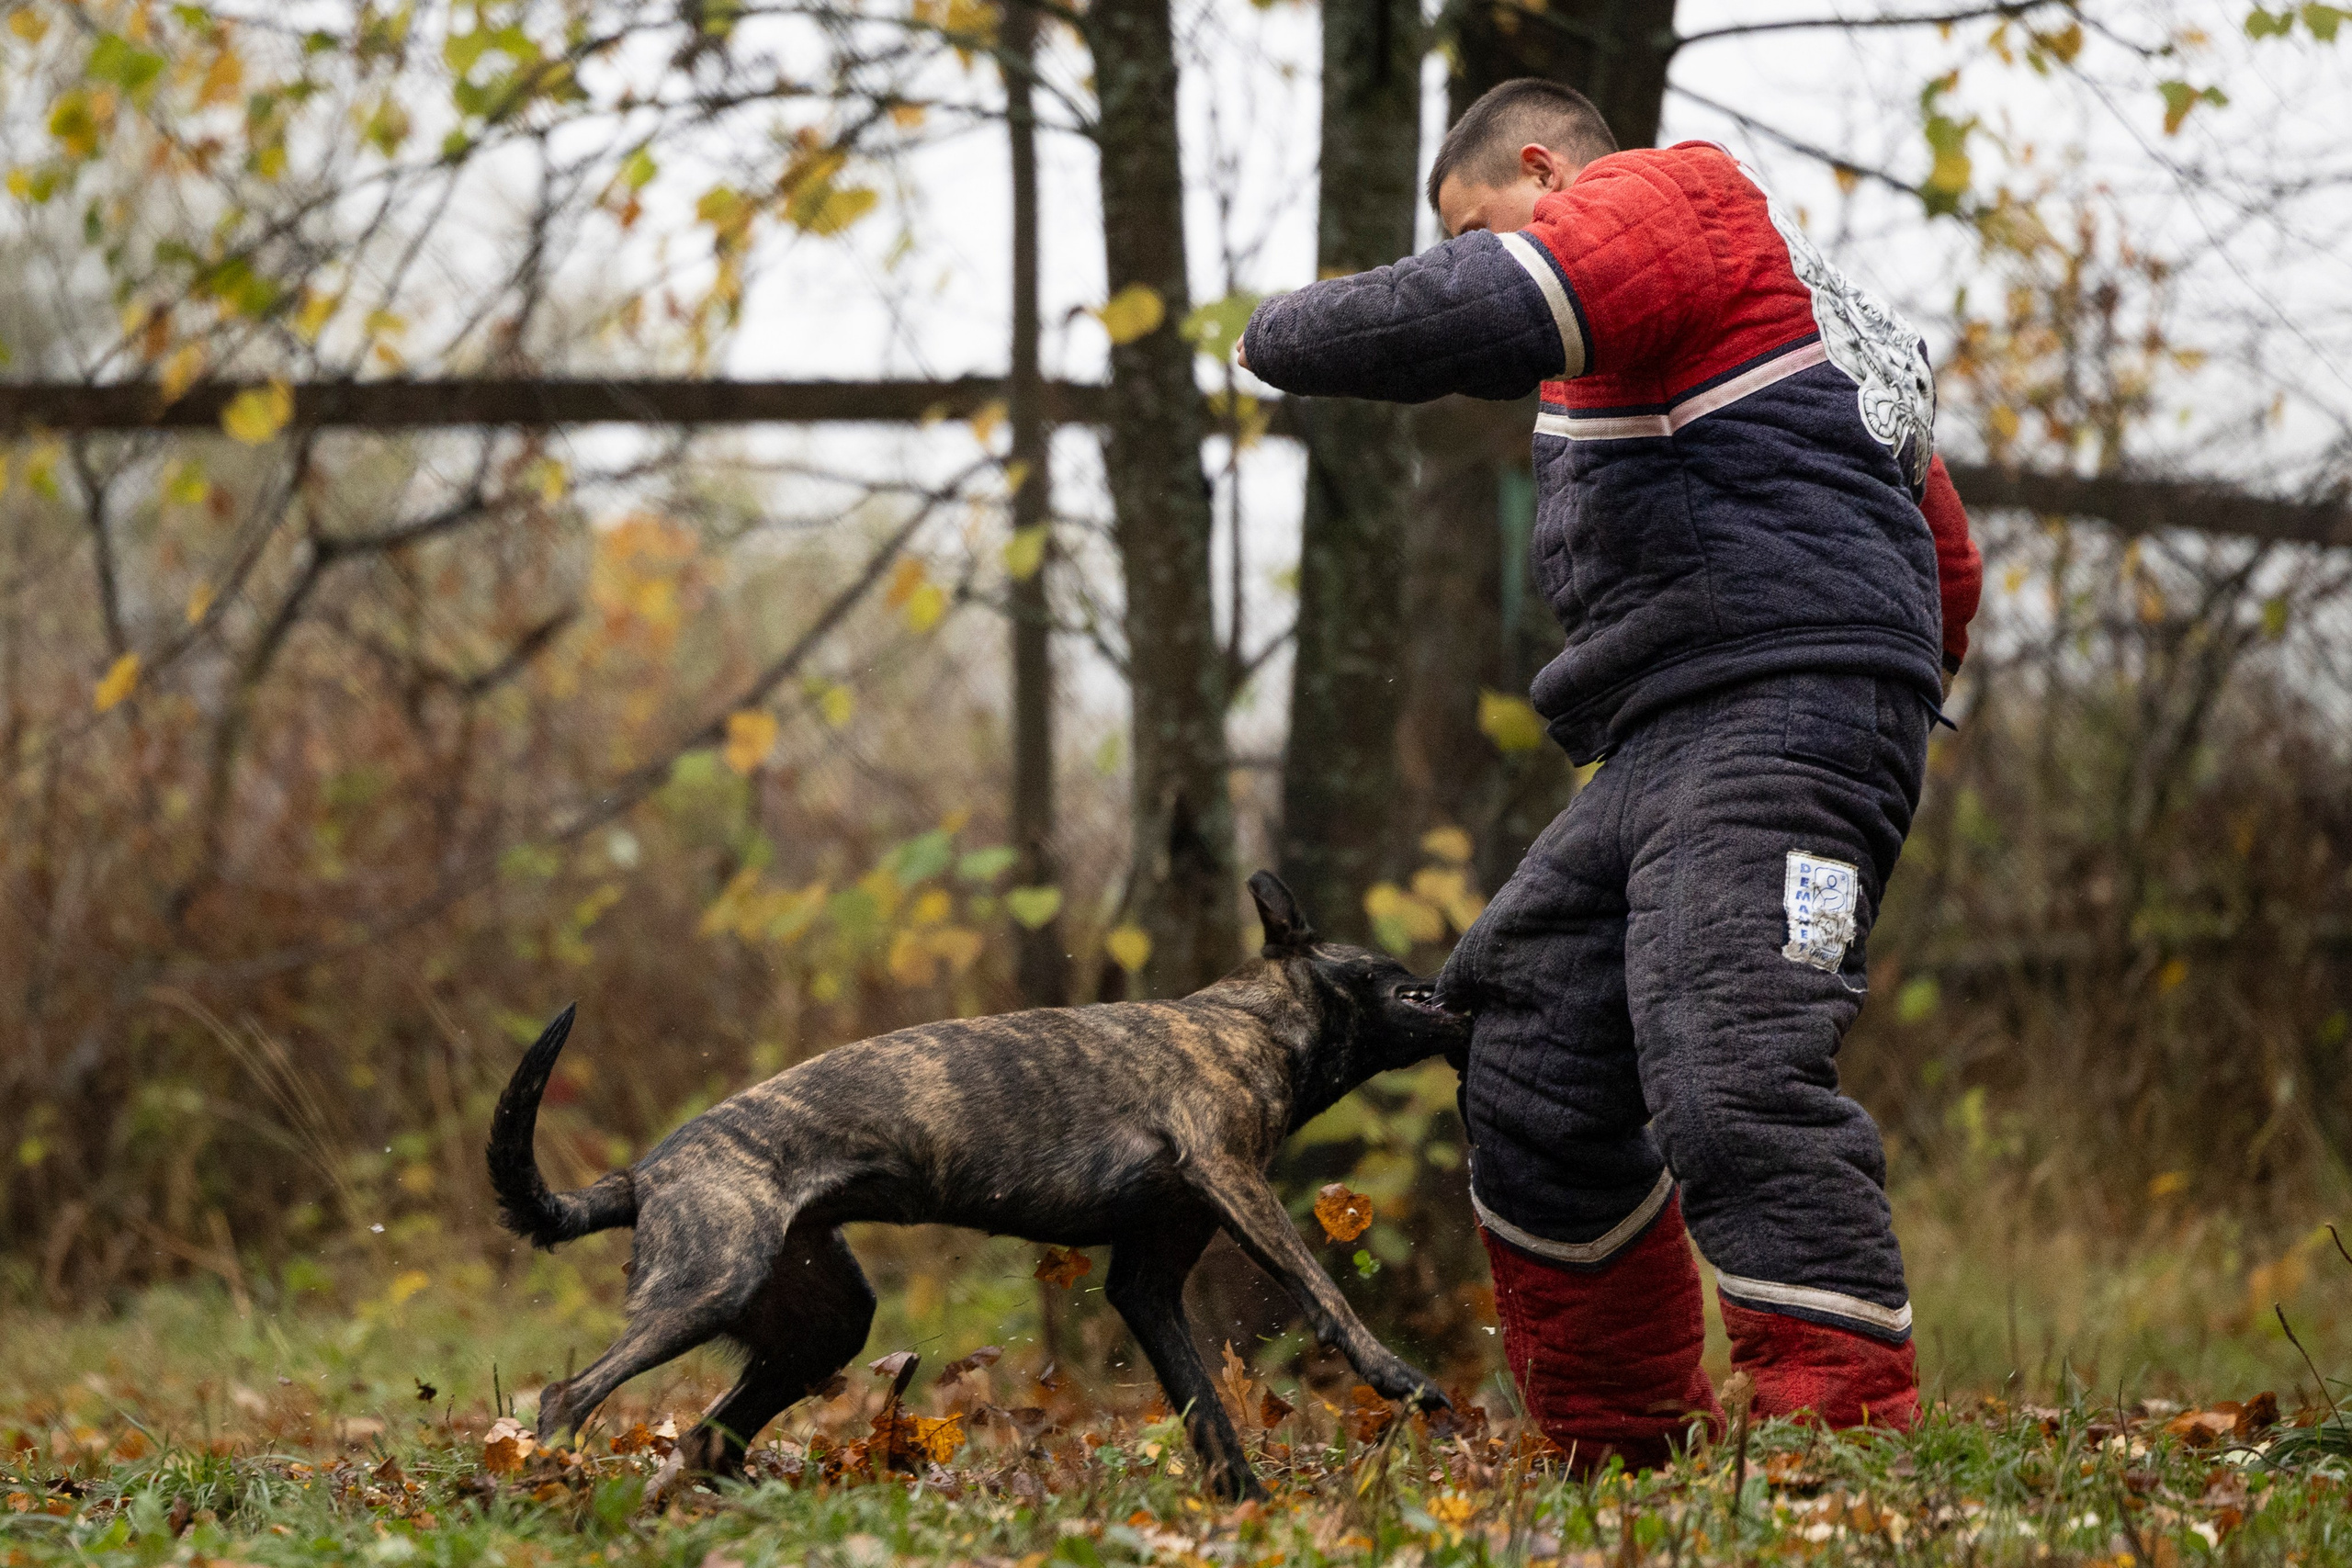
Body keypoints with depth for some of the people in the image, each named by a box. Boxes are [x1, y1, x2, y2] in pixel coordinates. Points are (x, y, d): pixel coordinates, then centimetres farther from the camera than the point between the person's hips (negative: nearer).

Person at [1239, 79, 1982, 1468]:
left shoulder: (1667, 194, 2)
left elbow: (1478, 314, -18)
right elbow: (1947, 565, 32)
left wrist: (1285, 333, -3)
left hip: (1777, 721, -11)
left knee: (1730, 1080, -23)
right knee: (1538, 1082, 12)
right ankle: (1631, 1451, 17)